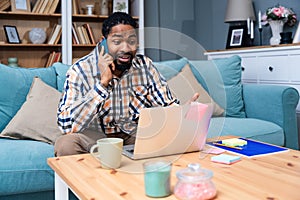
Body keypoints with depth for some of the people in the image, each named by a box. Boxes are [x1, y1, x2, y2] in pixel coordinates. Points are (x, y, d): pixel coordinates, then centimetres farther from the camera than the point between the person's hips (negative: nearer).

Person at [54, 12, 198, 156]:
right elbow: (66, 125, -27)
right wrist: (103, 82, -30)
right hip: (94, 137, -3)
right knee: (65, 144, -33)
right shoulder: (80, 71, -15)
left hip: (136, 135, 4)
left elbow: (169, 106, -1)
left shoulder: (145, 65, -4)